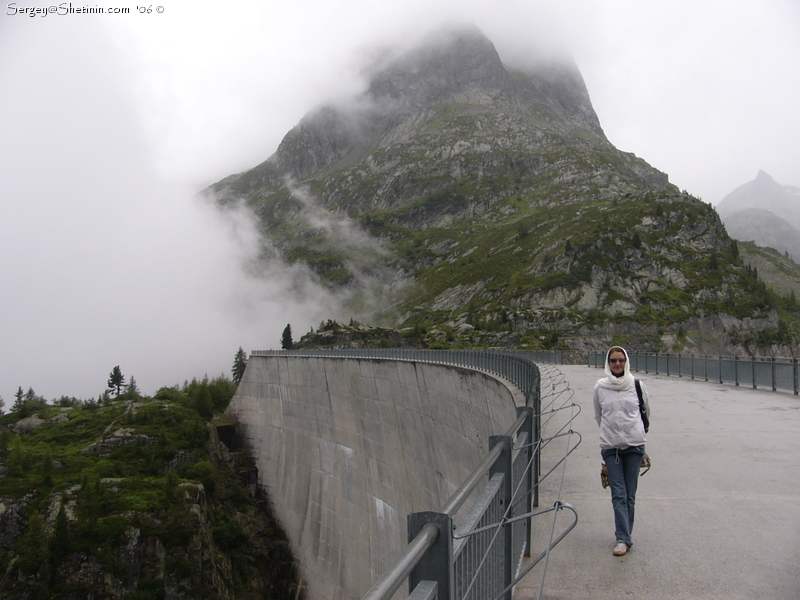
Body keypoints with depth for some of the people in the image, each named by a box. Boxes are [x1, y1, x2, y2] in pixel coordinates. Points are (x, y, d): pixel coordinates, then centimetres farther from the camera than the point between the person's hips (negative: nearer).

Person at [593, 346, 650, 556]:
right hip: (610, 446, 0)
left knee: (630, 495, 4)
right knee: (618, 495, -4)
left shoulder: (637, 386, 2)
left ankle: (624, 537, 13)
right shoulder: (600, 387, 3)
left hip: (634, 445, 0)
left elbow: (646, 412, 17)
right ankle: (623, 539, -3)